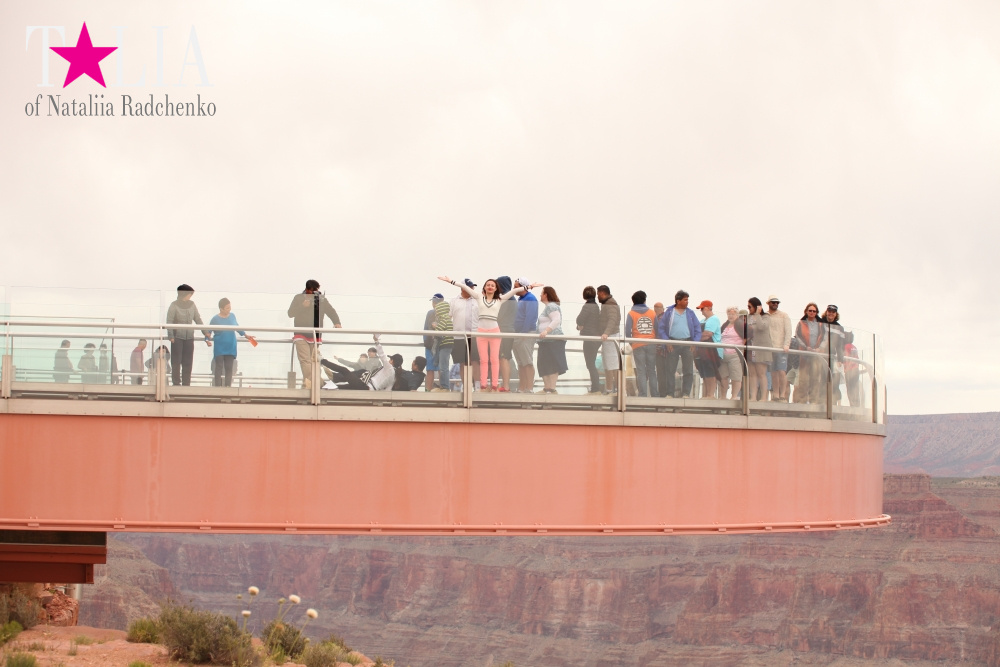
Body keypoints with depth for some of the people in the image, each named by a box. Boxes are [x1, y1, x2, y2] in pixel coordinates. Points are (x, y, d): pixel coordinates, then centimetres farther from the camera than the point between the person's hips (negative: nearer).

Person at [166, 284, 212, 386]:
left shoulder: (192, 305, 9)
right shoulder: (174, 306, -4)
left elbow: (198, 320, 14)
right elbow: (169, 322, -6)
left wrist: (206, 332, 7)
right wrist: (171, 336, -14)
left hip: (189, 337, 4)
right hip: (177, 337, -4)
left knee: (188, 363, 3)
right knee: (176, 362, -4)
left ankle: (186, 384, 7)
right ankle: (176, 383, -2)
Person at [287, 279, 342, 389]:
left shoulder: (321, 299, 9)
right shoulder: (298, 298, 4)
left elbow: (331, 312, 11)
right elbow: (290, 313, 1)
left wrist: (337, 323, -8)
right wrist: (302, 306, -15)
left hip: (315, 336, 3)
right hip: (301, 335, -3)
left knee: (312, 361, 1)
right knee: (305, 360, -17)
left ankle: (306, 384, 6)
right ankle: (309, 383, -30)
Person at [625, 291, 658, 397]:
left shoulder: (631, 314, -1)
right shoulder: (652, 313, 6)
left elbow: (627, 332, -7)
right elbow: (657, 329, 4)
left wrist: (631, 342, 8)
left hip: (638, 345, -2)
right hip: (651, 345, 2)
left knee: (641, 372, -1)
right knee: (652, 371, 8)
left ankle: (643, 394, -9)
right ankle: (655, 395, 5)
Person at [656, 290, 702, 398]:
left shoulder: (690, 313, 11)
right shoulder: (669, 312, 5)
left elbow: (697, 329, 10)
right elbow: (661, 328, 3)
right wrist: (666, 341, -10)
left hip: (687, 343, 2)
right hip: (673, 344, -2)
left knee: (688, 371, -2)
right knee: (670, 370, -3)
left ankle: (686, 394, 2)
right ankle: (670, 393, 0)